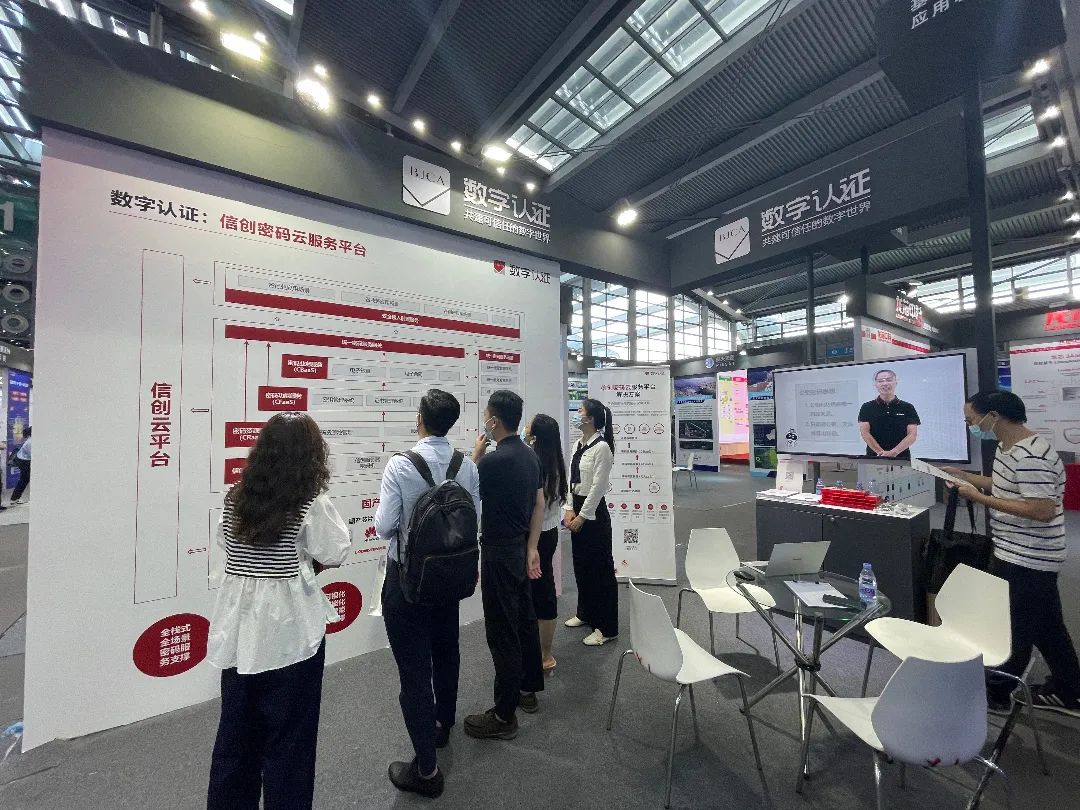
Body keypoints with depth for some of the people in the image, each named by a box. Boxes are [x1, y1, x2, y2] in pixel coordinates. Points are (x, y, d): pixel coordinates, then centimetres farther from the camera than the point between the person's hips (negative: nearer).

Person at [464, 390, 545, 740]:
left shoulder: (493, 460, -24)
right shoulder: (530, 455, 2)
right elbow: (539, 504, 6)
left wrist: (476, 455, 1)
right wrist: (532, 548, 9)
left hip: (498, 553, -9)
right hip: (521, 549, 9)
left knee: (502, 632, 3)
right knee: (525, 619, 20)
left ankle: (504, 715, 17)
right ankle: (529, 689, 38)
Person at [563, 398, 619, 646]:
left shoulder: (602, 447, -18)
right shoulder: (578, 445, 7)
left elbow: (598, 486, -18)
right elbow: (572, 479, 8)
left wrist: (582, 516, -15)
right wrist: (569, 510, 1)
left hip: (593, 511, -8)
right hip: (577, 509, 9)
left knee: (600, 568, 4)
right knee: (581, 564, 21)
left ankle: (606, 627, 19)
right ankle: (586, 613, 40)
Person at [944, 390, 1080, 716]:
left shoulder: (1031, 456, -26)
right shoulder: (1007, 447, 6)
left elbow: (1042, 510, -29)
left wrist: (980, 498, -26)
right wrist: (967, 477, 9)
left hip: (1028, 559, -9)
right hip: (1016, 554, 9)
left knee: (1016, 629, 7)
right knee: (1045, 626, 21)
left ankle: (994, 692, 23)